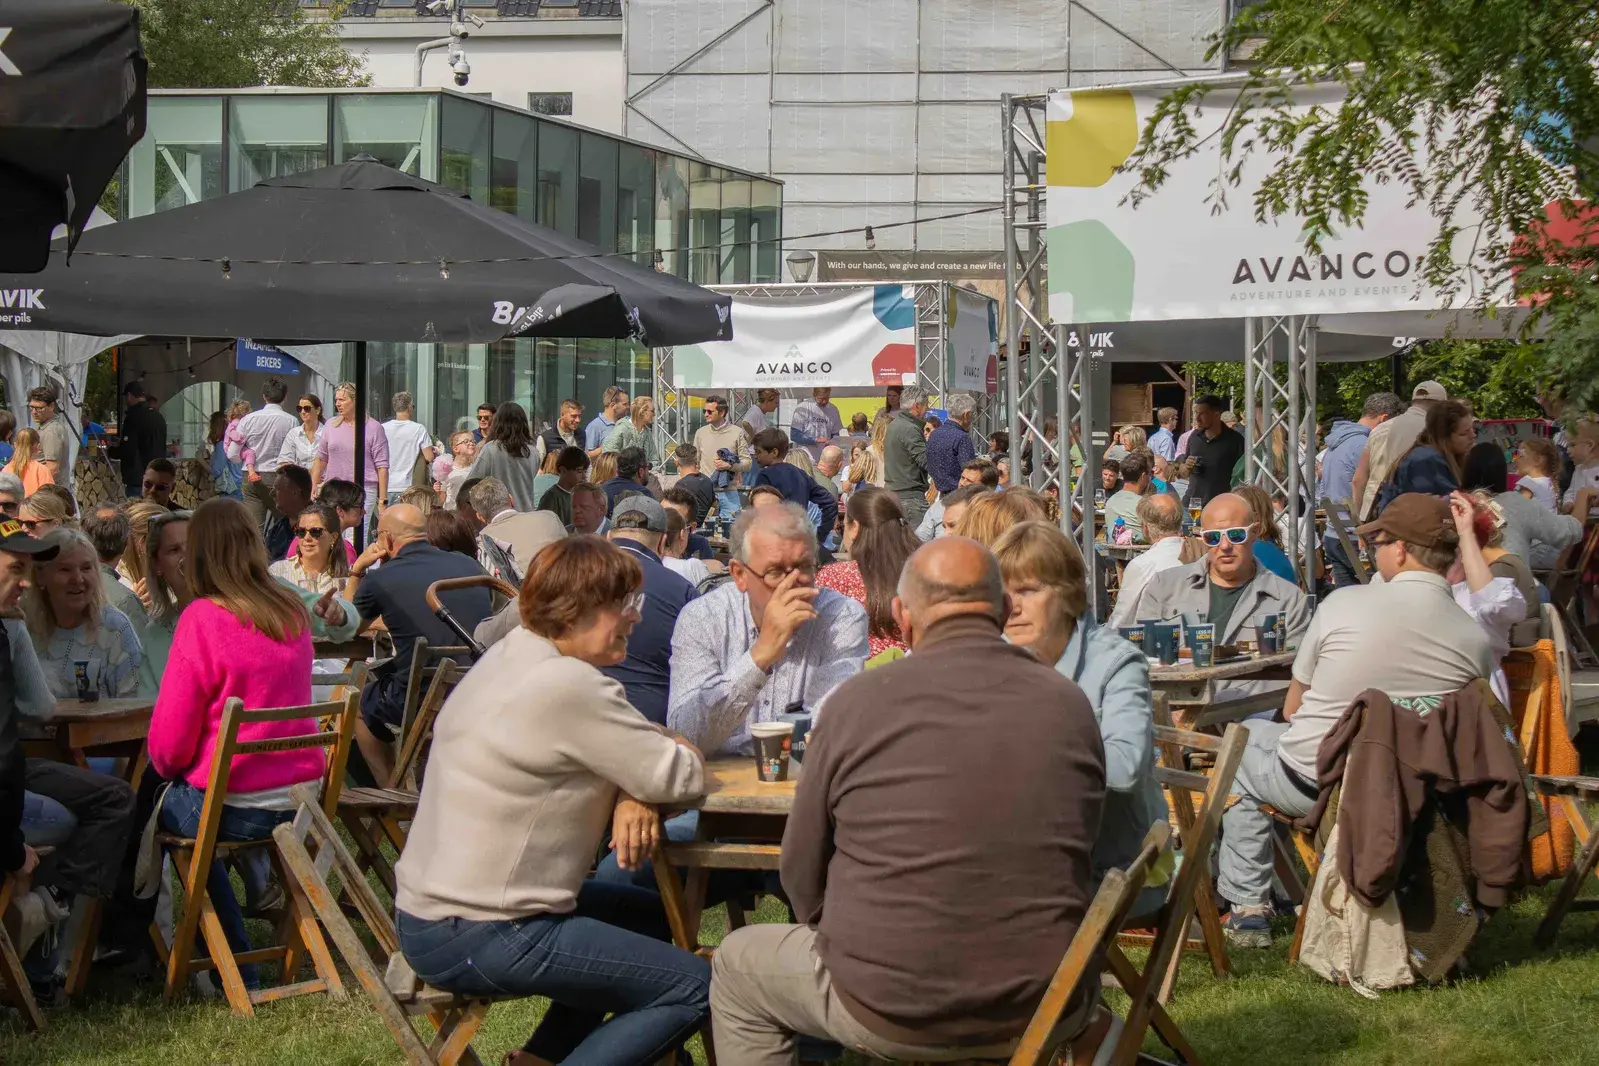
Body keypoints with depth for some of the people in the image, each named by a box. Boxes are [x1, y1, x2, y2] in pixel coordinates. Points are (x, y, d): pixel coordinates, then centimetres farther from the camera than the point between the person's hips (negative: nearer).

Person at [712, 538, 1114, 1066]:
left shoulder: (857, 701, -11)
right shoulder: (1070, 703, -4)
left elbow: (802, 872, 0)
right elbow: (1074, 856, 10)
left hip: (886, 1013, -3)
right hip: (1046, 1013, 3)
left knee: (737, 966, 26)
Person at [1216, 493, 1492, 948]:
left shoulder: (1344, 604, -13)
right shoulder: (1476, 640, -9)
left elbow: (1292, 710, -1)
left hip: (1310, 785, -3)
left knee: (1247, 738, 27)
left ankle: (1248, 908, 24)